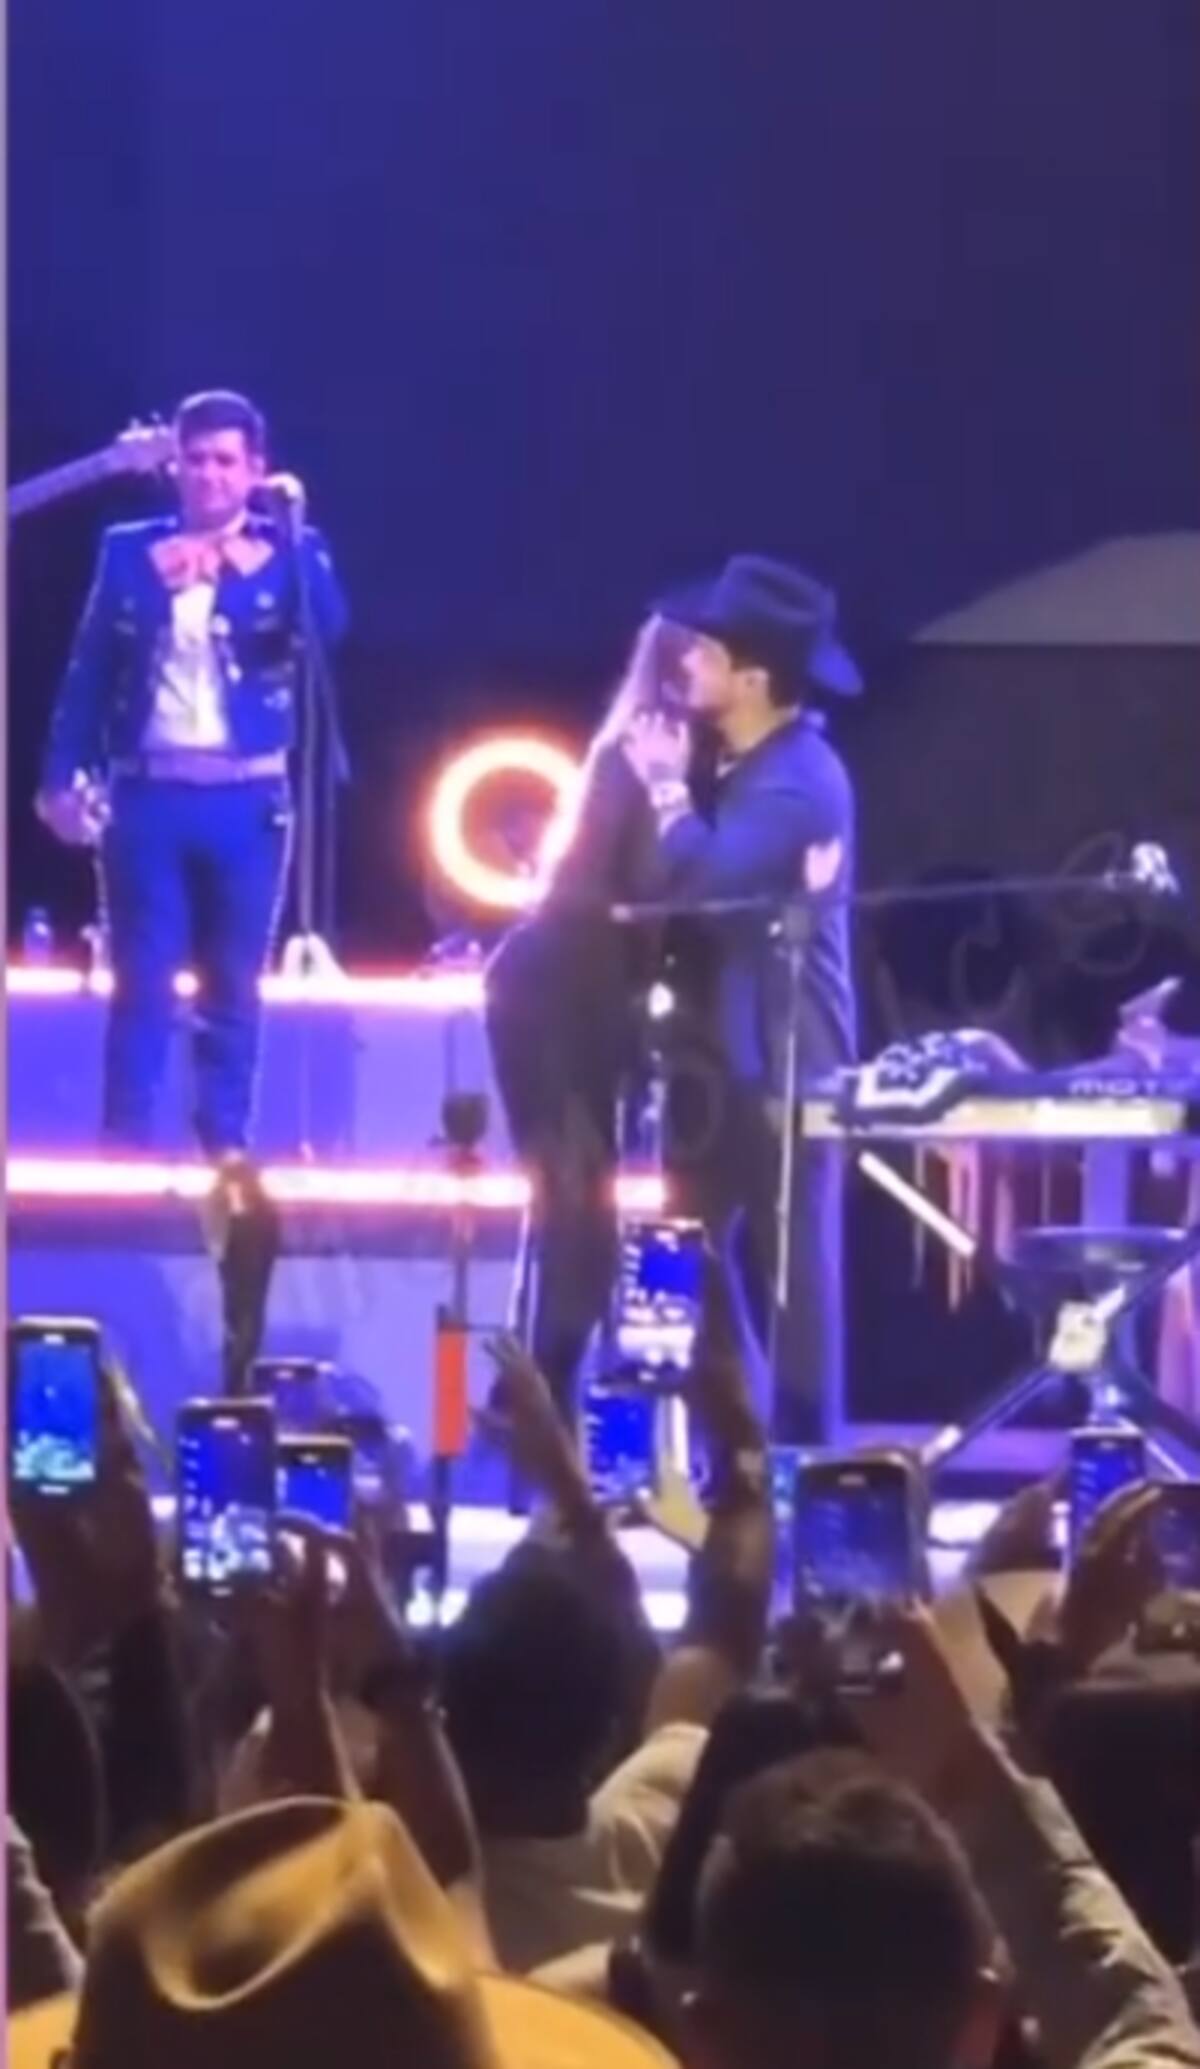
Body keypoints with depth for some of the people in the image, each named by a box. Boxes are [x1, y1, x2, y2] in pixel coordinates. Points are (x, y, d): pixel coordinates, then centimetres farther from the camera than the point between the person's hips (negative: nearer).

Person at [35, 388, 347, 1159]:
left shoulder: (286, 551, 7)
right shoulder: (131, 549, 8)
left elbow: (329, 627, -12)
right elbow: (90, 670, 6)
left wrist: (287, 536, -18)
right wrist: (64, 778, -1)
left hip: (246, 799, 0)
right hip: (148, 793, 0)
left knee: (233, 989, 4)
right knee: (142, 983, -1)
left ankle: (224, 1149, 8)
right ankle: (125, 1148, 0)